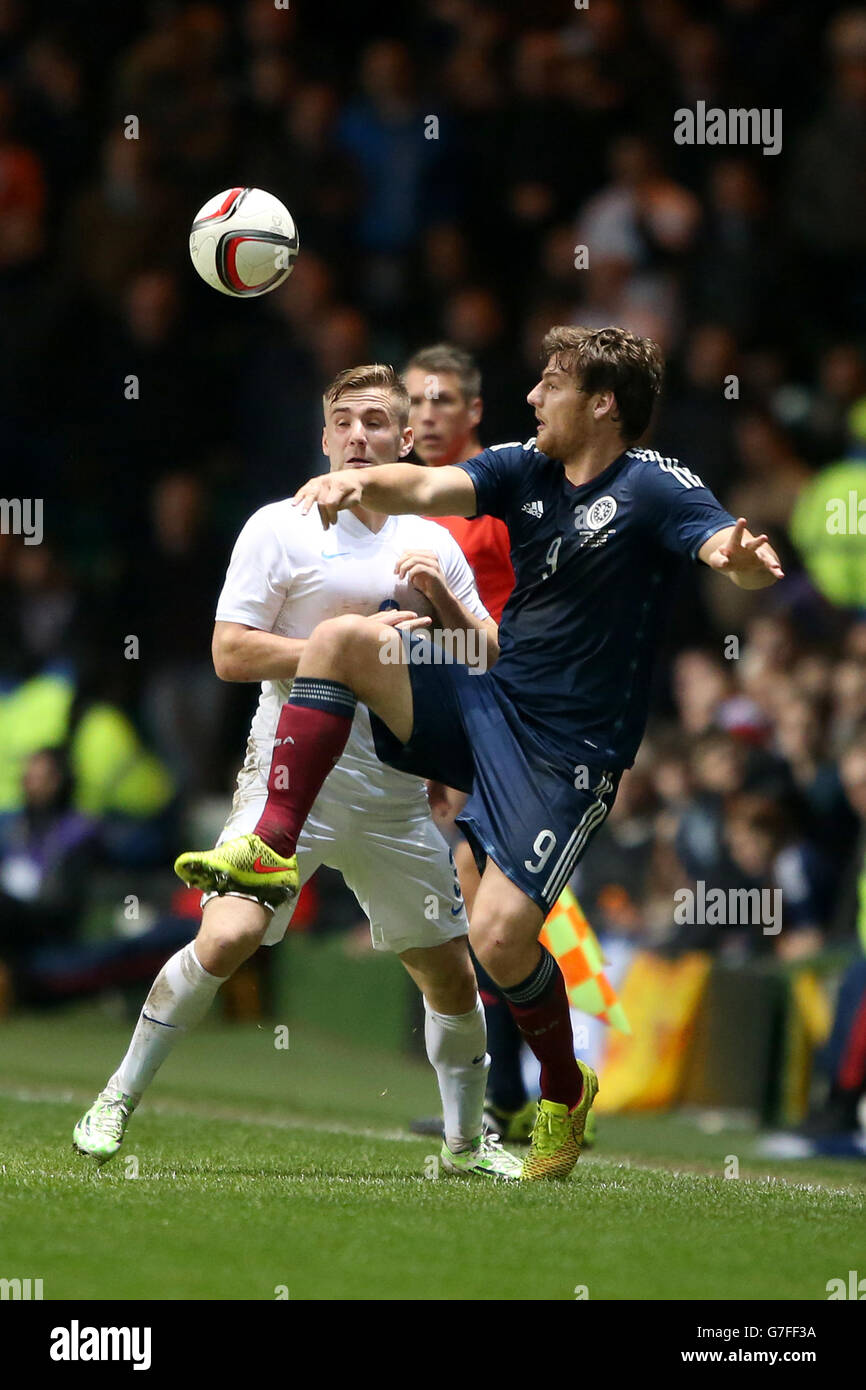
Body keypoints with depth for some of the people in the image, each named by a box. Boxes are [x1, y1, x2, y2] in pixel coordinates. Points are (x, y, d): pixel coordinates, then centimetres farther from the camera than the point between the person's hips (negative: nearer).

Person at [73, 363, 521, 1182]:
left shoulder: (433, 547, 12)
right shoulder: (280, 529, -2)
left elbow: (492, 661, 12)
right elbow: (231, 654, -9)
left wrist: (444, 603, -6)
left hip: (395, 796, 5)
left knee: (451, 973, 8)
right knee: (225, 938, -22)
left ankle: (465, 1142, 28)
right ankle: (117, 1101, -7)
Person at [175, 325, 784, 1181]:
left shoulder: (654, 489, -13)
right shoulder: (525, 470, 5)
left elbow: (738, 553, -29)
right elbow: (431, 489, -9)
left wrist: (742, 557, -54)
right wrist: (359, 482, -31)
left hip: (569, 754, -6)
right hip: (488, 701, 6)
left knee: (499, 940, -16)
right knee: (339, 640, -11)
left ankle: (565, 1094, 13)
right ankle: (273, 849, -8)